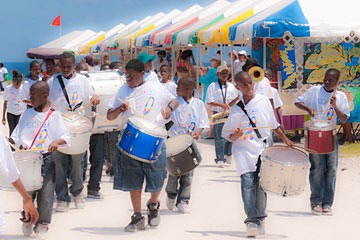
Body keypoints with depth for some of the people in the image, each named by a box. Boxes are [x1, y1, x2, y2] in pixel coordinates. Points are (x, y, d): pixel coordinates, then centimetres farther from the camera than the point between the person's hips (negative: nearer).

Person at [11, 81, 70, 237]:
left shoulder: (54, 116, -2)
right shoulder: (27, 114, 8)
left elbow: (65, 136, -6)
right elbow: (17, 136, 11)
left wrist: (57, 142, -25)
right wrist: (20, 144, -8)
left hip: (46, 158, -2)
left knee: (46, 193, 1)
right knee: (27, 191, 4)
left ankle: (42, 223, 14)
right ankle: (27, 220, 20)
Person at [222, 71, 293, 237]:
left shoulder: (263, 101, 5)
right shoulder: (236, 109, 0)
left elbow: (273, 124, 16)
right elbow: (226, 135, 4)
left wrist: (285, 138, 13)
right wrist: (235, 136, -16)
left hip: (262, 148, 2)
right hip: (243, 149, -2)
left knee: (261, 182, -1)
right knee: (247, 180, -17)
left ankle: (260, 218, 13)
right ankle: (251, 219, -20)